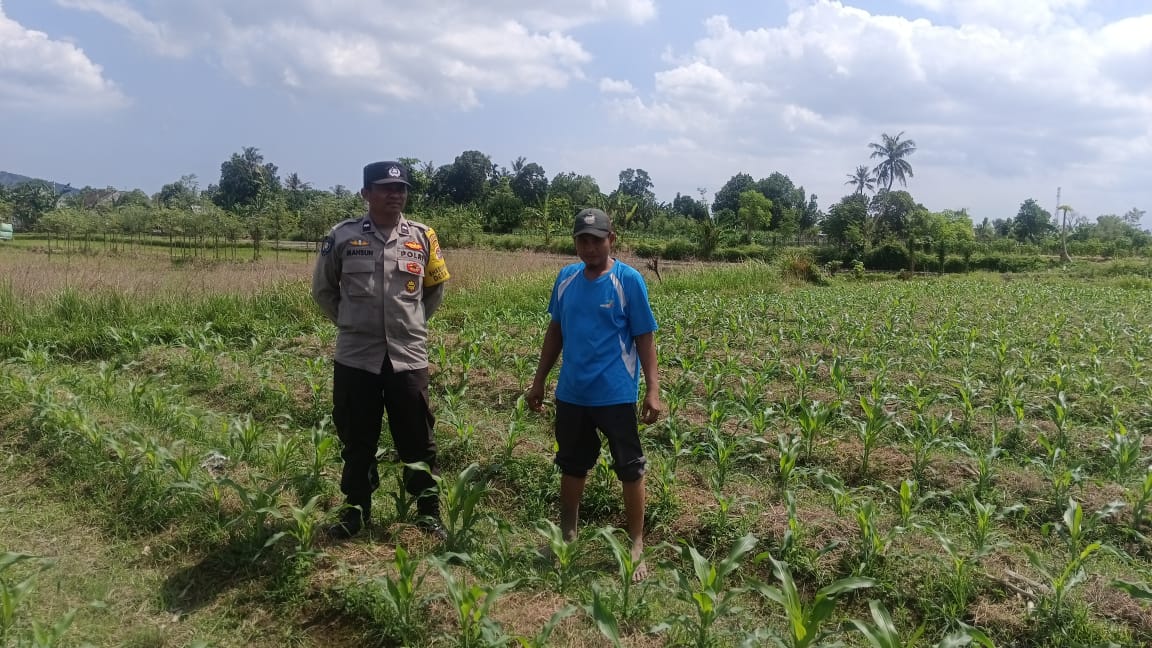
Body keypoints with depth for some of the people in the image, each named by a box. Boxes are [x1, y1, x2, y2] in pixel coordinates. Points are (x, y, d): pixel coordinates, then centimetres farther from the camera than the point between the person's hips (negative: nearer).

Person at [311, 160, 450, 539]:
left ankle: (429, 511, 23)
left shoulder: (423, 238, 2)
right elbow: (322, 289, 11)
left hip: (408, 356, 0)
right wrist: (350, 322, 9)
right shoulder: (342, 237, -2)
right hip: (355, 358, 0)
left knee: (418, 440, 8)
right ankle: (356, 509, 29)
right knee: (356, 440, 12)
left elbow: (436, 288, 17)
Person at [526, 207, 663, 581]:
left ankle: (636, 546, 20)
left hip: (616, 394, -4)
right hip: (571, 393, 5)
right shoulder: (566, 279, 3)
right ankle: (566, 535, 36)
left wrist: (653, 390, -13)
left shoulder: (629, 281, -10)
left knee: (630, 469, 7)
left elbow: (644, 338, -7)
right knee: (572, 465, 18)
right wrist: (539, 380, 14)